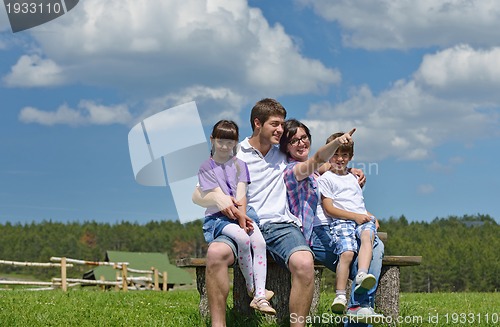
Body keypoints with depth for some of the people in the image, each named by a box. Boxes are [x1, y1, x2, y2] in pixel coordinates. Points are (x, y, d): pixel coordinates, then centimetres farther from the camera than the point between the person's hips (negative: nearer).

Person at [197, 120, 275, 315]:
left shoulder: (239, 165, 12)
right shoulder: (206, 168, 2)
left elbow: (241, 196, -1)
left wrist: (243, 219, -18)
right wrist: (240, 223, -19)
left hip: (243, 212, 3)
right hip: (217, 217, -3)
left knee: (259, 241, -26)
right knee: (242, 238, -33)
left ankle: (260, 296, -30)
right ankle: (251, 287, -16)